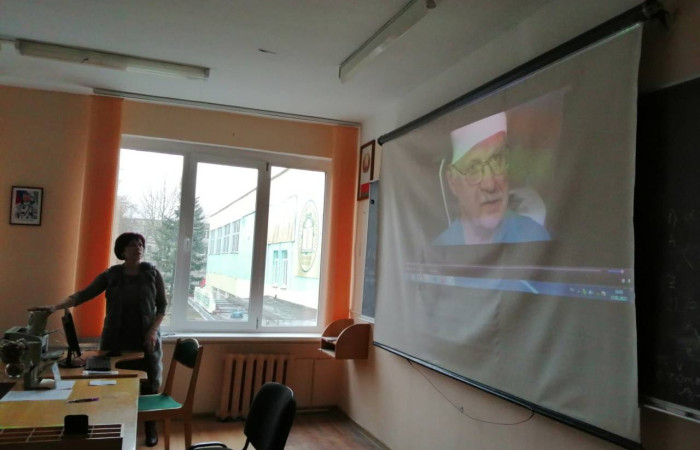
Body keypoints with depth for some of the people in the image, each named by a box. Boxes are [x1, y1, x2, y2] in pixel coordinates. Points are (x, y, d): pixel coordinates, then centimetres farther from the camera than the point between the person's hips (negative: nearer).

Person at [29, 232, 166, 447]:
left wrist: (153, 331, -11)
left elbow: (162, 306, 0)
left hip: (145, 339, -1)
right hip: (116, 340, 1)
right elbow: (84, 294, -6)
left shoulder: (153, 273, -2)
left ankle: (150, 428, 20)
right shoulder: (110, 275, 0)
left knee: (148, 384, 4)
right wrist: (55, 306, -19)